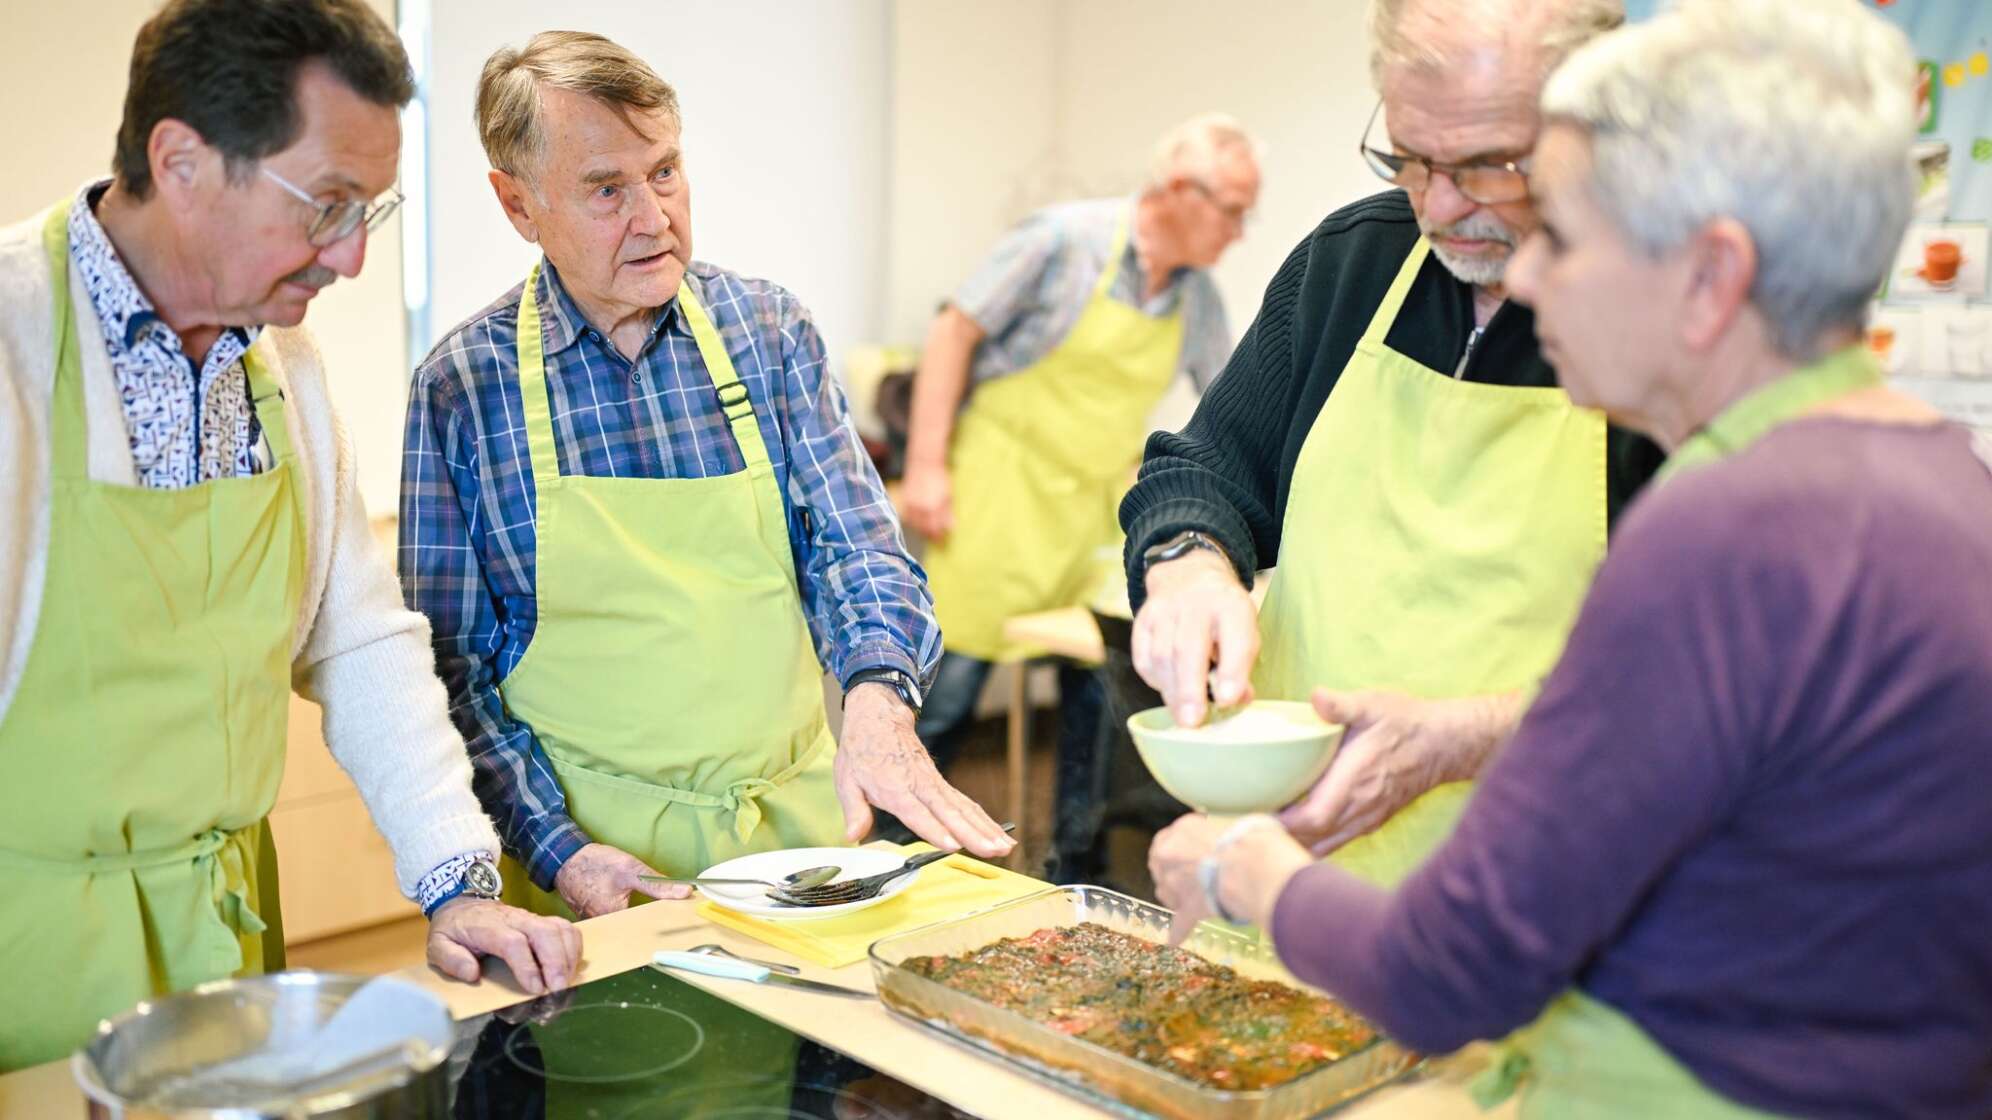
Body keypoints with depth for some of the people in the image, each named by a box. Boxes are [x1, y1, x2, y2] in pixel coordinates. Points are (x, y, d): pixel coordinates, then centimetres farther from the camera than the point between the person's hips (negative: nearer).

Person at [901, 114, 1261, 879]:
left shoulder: (1200, 298, 5)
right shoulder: (1066, 239, -12)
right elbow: (957, 330, -10)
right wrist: (926, 466, -15)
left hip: (1099, 505, 6)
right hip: (1001, 491, -6)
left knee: (1099, 691, 6)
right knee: (948, 687, -4)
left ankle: (1077, 867, 22)